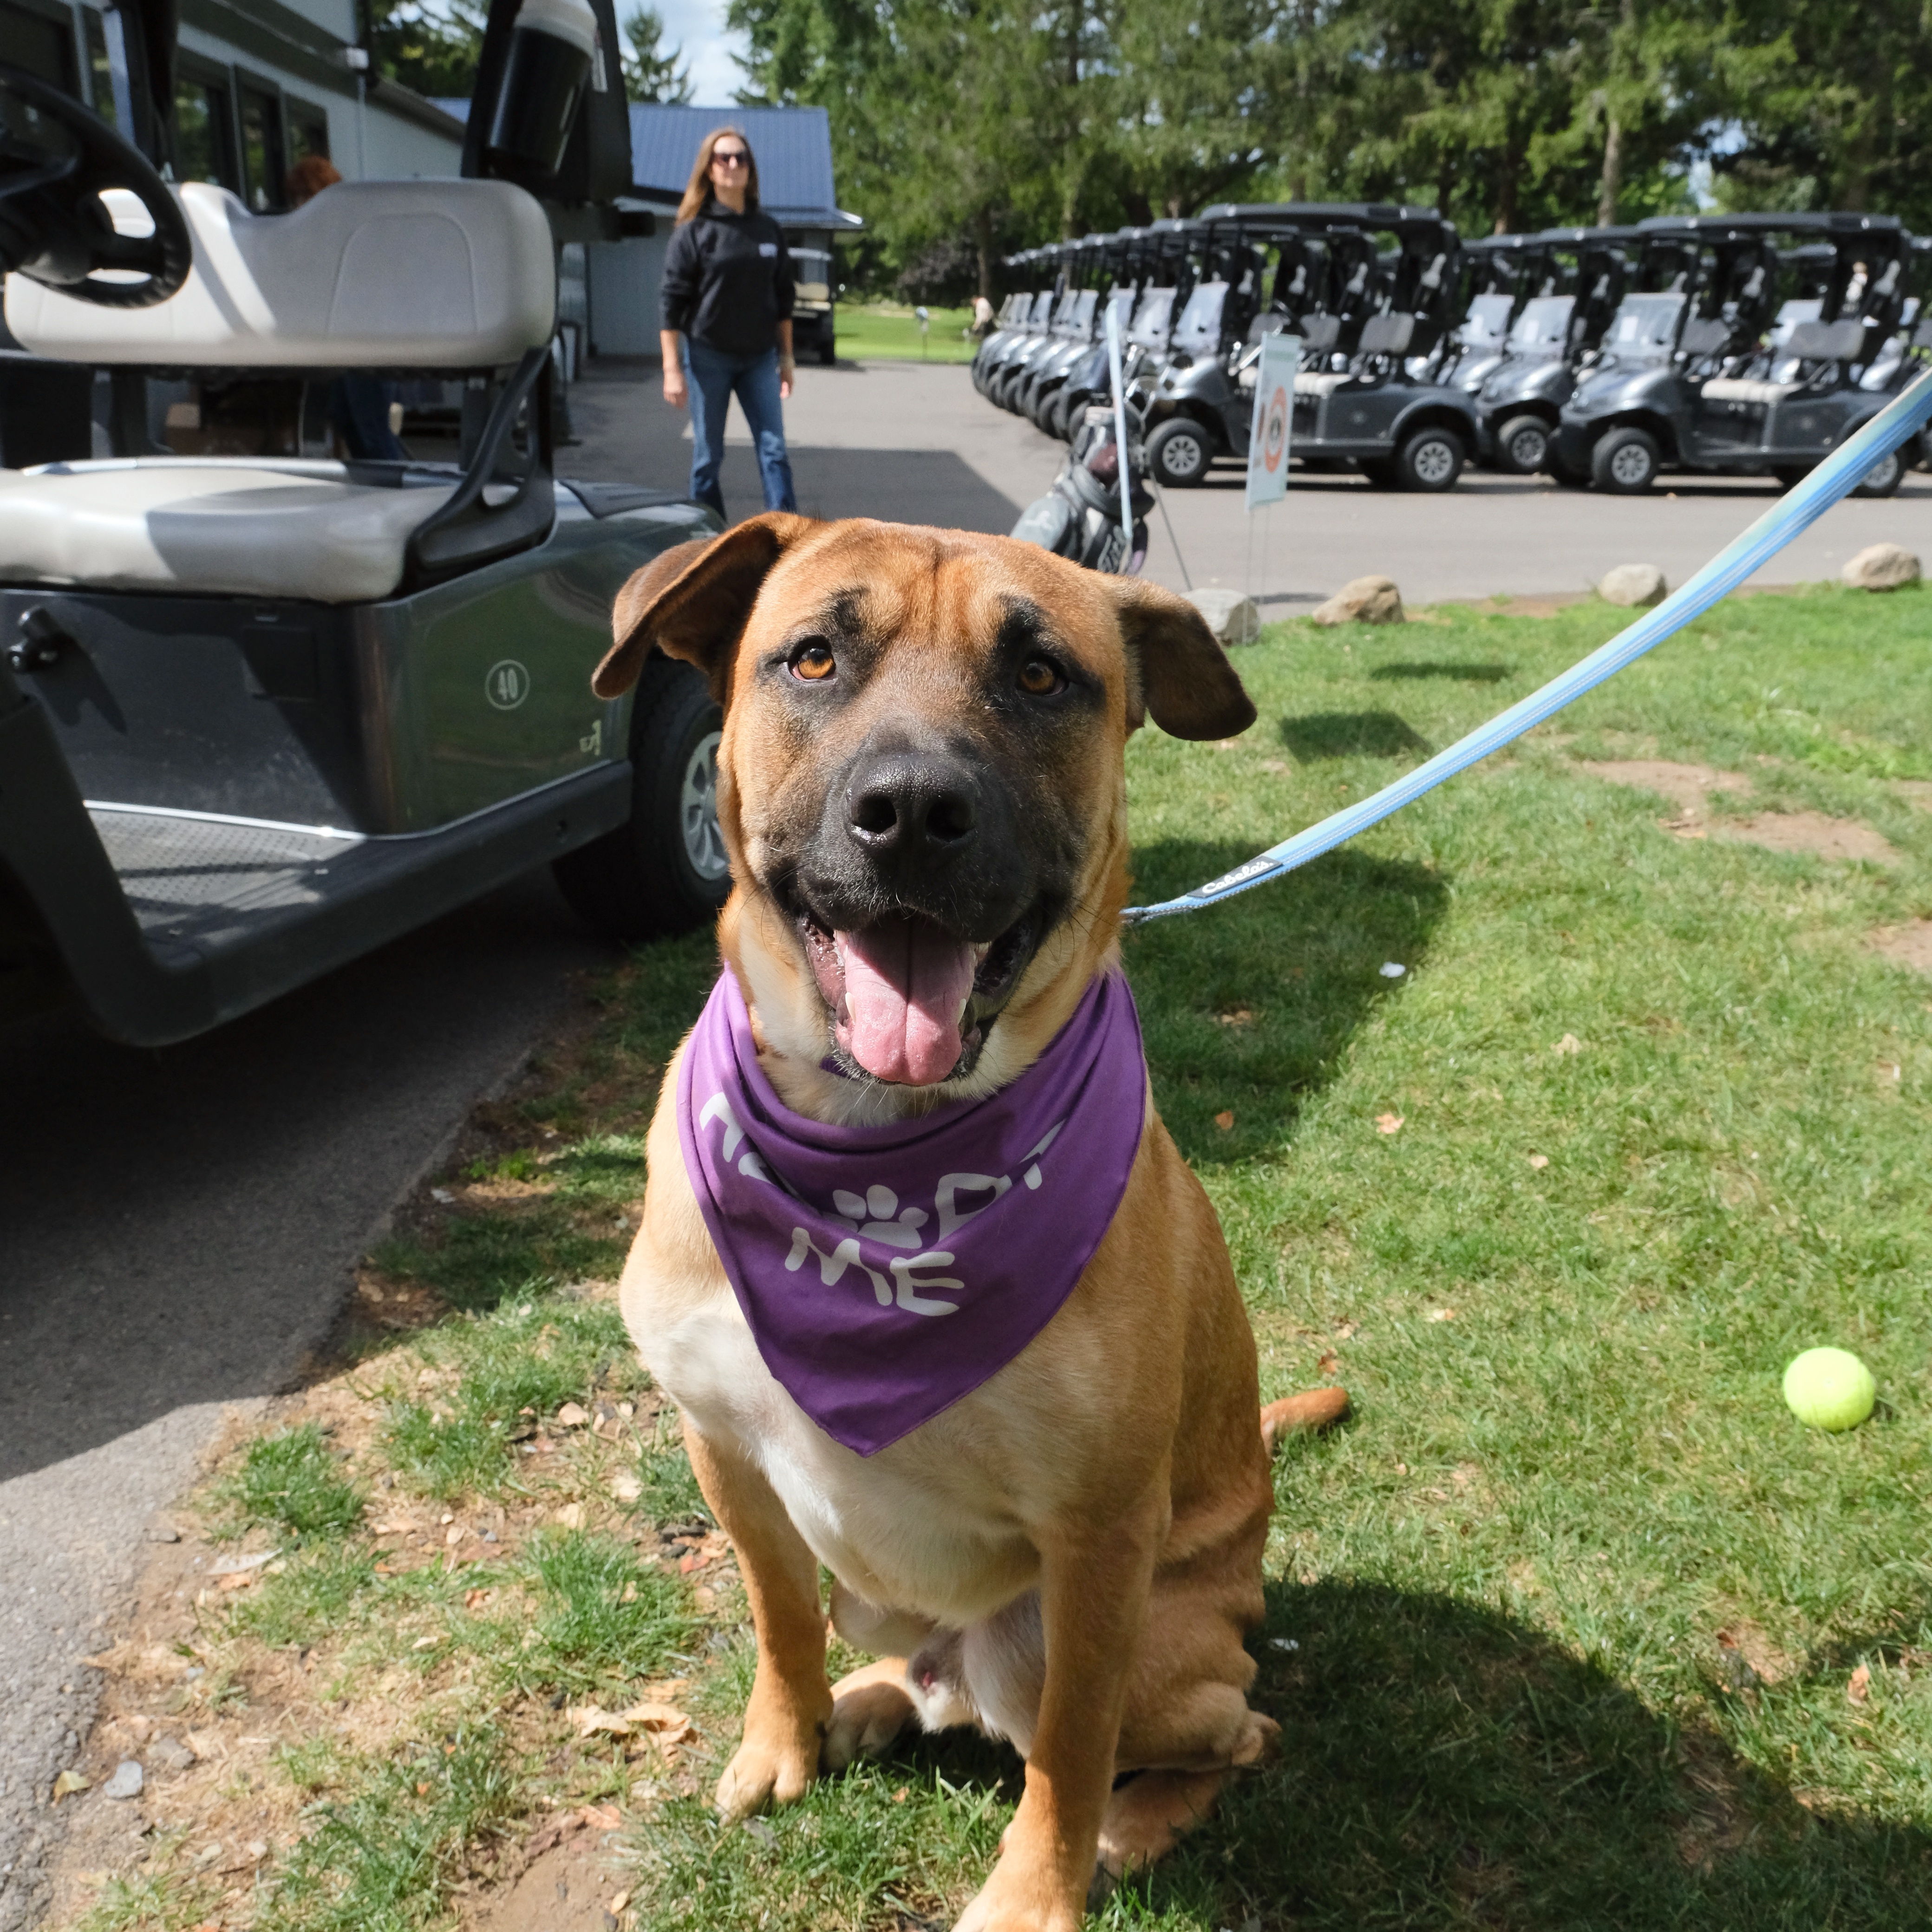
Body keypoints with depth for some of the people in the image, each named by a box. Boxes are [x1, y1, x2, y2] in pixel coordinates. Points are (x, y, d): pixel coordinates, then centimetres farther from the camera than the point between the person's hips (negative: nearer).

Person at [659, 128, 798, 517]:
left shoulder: (769, 230, 7)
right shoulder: (693, 231, -4)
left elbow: (783, 298, 15)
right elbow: (673, 302, -7)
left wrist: (786, 356, 12)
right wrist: (672, 369, -12)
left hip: (759, 358, 3)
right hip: (707, 358, -3)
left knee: (774, 449, -4)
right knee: (708, 457, 3)